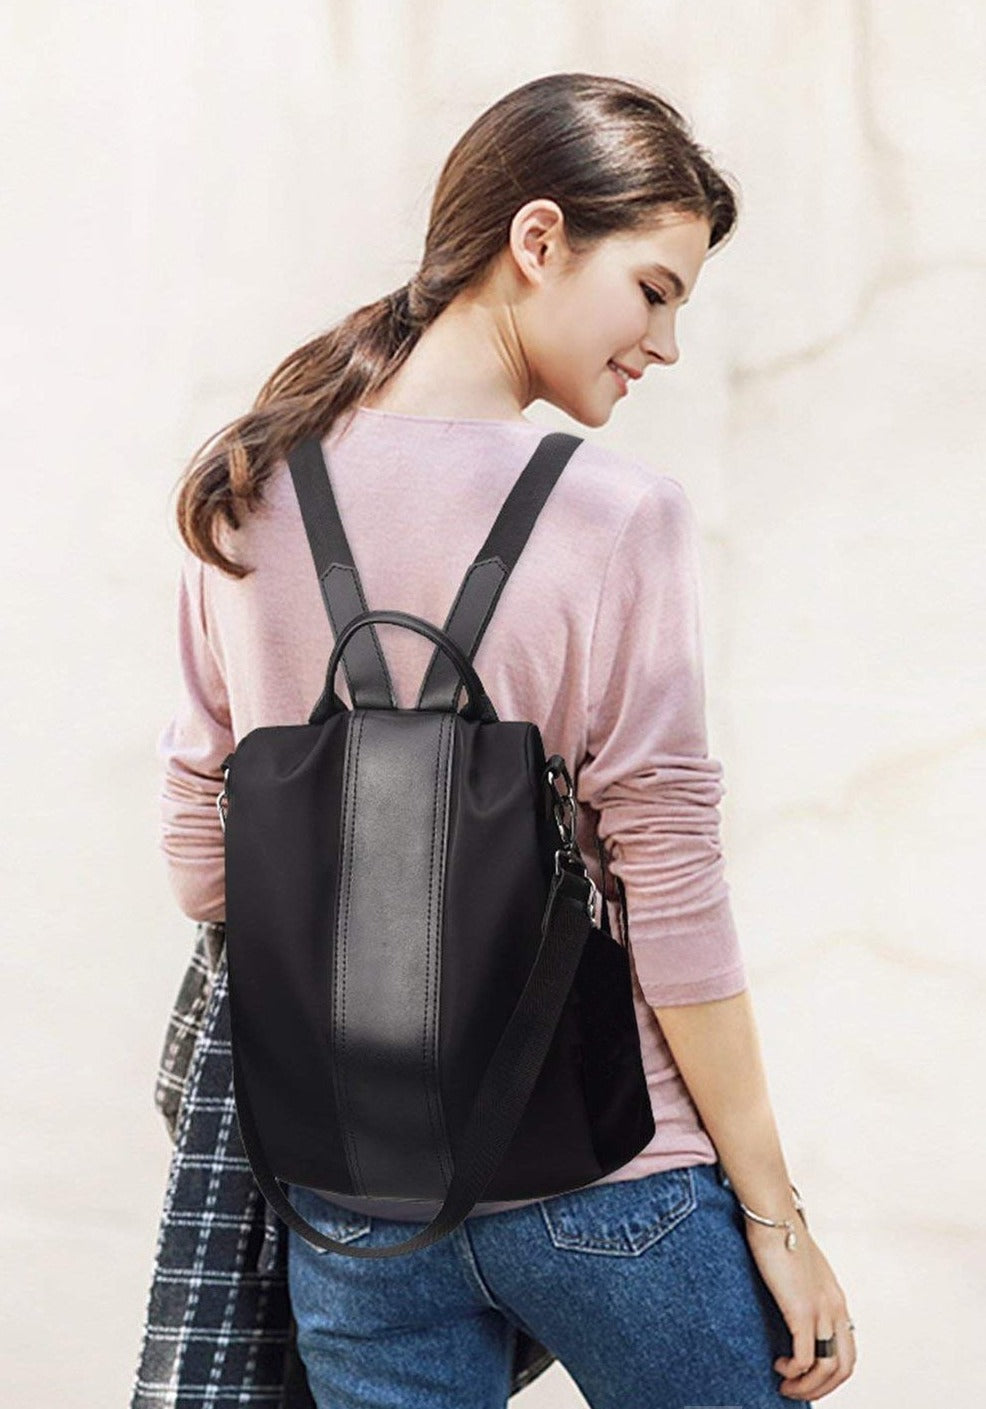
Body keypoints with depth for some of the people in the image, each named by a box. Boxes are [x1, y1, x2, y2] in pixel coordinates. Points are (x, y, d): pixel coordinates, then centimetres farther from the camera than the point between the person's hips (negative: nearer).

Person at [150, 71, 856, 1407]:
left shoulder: (246, 494, 1)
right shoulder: (614, 516, -14)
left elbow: (199, 837, 7)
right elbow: (670, 898, -14)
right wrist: (775, 1214, -5)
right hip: (601, 1183, -4)